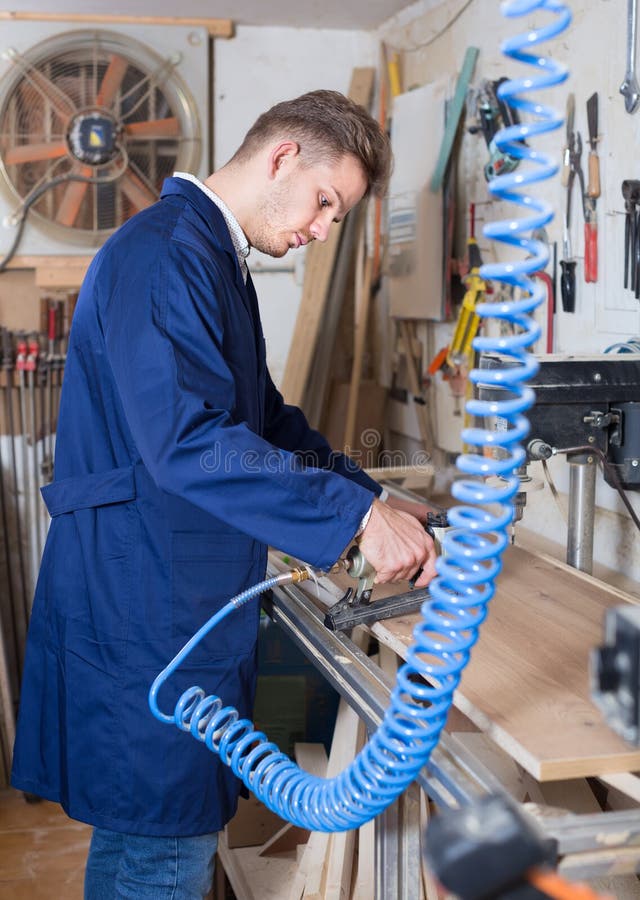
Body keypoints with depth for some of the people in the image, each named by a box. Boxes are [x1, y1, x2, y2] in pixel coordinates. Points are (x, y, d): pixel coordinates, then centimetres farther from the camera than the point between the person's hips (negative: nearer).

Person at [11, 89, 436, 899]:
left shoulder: (218, 260, 18)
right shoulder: (164, 251, -17)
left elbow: (264, 420, 23)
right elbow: (186, 438, -30)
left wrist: (376, 499, 12)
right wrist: (356, 514, -27)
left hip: (185, 607, 10)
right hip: (143, 613, -10)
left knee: (162, 832, 20)